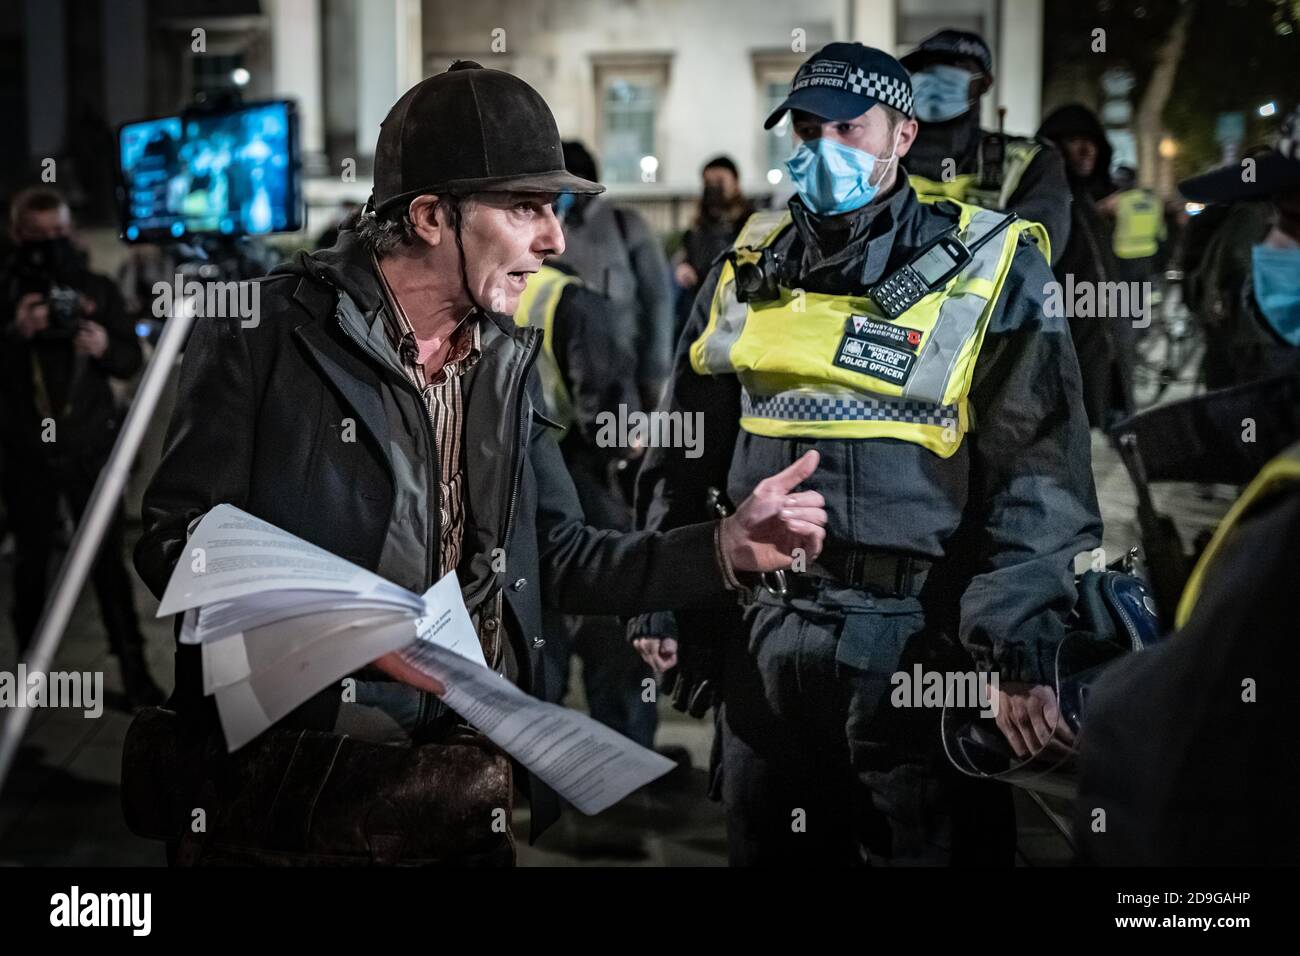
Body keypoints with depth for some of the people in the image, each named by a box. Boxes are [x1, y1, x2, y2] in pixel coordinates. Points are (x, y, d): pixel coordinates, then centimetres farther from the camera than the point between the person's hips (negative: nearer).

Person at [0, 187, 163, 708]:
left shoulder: (98, 289, 5)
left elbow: (131, 361, 6)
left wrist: (106, 347, -15)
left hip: (90, 447, 0)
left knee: (108, 559, 0)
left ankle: (134, 670, 4)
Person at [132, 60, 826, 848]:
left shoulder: (506, 356, 12)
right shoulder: (267, 332, -7)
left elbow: (555, 558, 14)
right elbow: (177, 538, -7)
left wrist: (724, 550, 2)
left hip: (483, 743, 6)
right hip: (314, 734, -5)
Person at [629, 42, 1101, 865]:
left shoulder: (987, 271, -6)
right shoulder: (753, 266, 10)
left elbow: (1040, 477, -12)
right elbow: (687, 450, 18)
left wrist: (1021, 649, -20)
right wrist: (660, 600, 14)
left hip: (914, 640, -5)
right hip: (769, 634, 5)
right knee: (765, 847, 16)